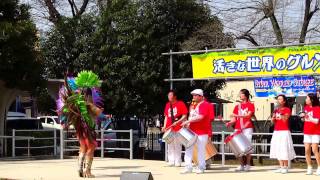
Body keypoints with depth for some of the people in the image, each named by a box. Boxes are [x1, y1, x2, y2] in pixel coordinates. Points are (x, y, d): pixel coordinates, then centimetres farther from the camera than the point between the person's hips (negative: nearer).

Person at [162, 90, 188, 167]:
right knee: (170, 146, 8)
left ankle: (178, 162, 1)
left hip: (178, 128, -6)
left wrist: (177, 122, -19)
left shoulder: (180, 104, -5)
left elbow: (185, 116, -8)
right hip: (169, 129, 6)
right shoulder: (168, 105, 14)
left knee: (177, 145, -3)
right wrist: (164, 126, 8)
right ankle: (171, 162, 13)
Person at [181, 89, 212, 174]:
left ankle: (201, 168, 11)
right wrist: (187, 124, 5)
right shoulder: (192, 105, 15)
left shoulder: (205, 105, -10)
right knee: (188, 149, 2)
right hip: (192, 131, 7)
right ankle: (188, 167, 5)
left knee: (201, 150, 1)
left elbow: (200, 117, -21)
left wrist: (188, 121, -22)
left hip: (202, 131, -7)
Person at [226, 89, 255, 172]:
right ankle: (241, 165, 4)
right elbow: (234, 119, 13)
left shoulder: (250, 105, 5)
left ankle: (247, 165, -3)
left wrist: (237, 115, -22)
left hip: (247, 128, -4)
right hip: (238, 129, 4)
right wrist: (230, 123, -8)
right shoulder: (237, 106, 17)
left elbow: (248, 115, -11)